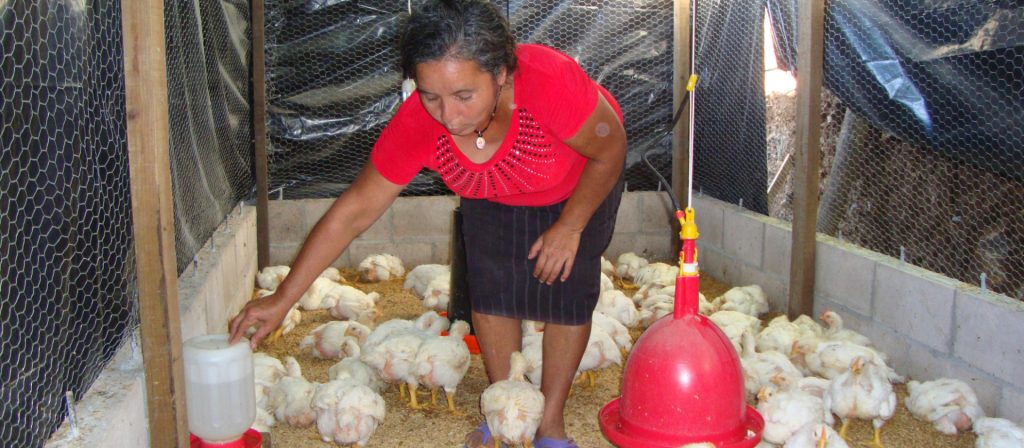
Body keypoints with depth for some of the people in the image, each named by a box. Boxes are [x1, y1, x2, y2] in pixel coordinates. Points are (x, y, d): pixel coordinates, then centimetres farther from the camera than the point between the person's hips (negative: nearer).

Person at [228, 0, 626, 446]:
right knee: (489, 287, -2)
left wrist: (569, 228, -22)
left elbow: (610, 149, -24)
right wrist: (281, 300, -26)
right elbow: (352, 213, -25)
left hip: (582, 184, -2)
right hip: (492, 198, 3)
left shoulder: (549, 80, -45)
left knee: (566, 290, -8)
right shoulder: (415, 126, -34)